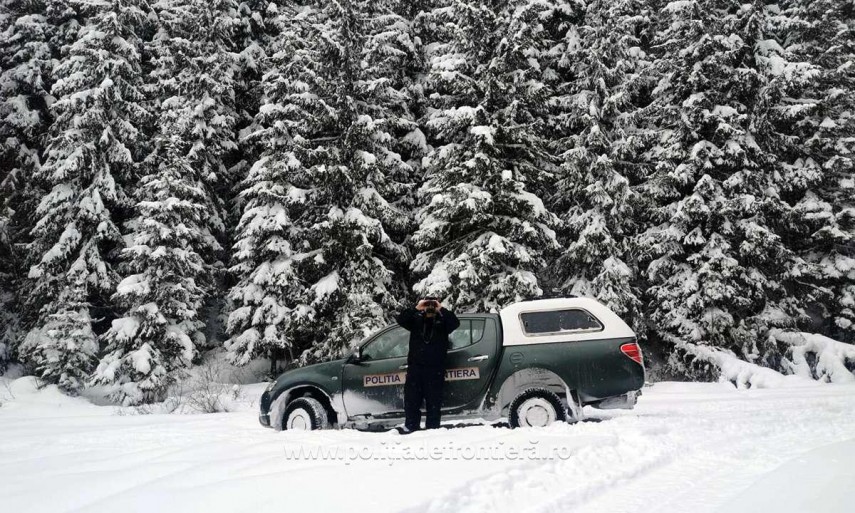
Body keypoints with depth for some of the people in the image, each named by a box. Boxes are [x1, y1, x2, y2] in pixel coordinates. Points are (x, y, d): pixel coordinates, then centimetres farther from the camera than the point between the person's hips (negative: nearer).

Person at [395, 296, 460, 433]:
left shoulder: (442, 321, 8)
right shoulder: (416, 320, 12)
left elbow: (455, 322, -10)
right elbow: (400, 319, -2)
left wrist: (441, 309, -12)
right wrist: (415, 308, -9)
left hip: (435, 368, -2)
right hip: (415, 366, 2)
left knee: (434, 400, 0)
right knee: (411, 399, 3)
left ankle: (432, 428, 5)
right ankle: (410, 427, 9)